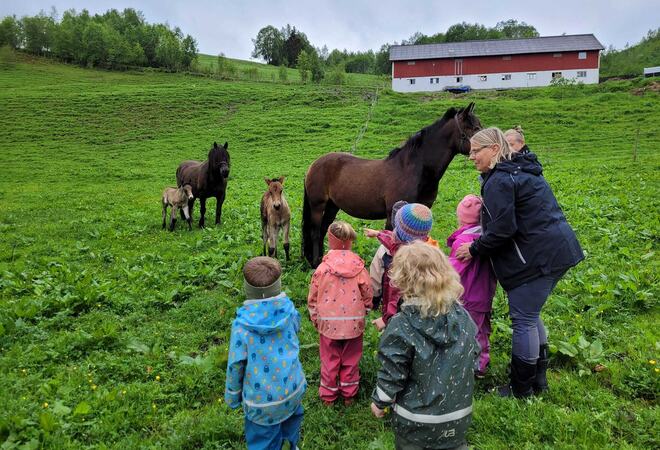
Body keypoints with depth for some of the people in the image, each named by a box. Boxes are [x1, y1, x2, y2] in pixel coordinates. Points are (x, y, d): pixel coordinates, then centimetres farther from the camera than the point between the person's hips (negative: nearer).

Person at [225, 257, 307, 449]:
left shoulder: (242, 325, -25)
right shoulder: (288, 309, -16)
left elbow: (235, 365, -14)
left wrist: (232, 395, 4)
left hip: (262, 398, -4)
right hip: (293, 388, 4)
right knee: (290, 422, 32)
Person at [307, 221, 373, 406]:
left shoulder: (322, 268, -14)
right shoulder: (359, 268, -12)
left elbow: (313, 298, -5)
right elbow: (368, 295, -3)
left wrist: (315, 318, 10)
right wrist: (363, 313, 14)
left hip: (328, 323, 0)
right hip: (354, 323, 1)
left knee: (329, 361, 16)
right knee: (350, 360, 18)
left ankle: (328, 395, 30)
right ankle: (349, 394, 32)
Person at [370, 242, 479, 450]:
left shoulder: (401, 325, -24)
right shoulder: (463, 316, -9)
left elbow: (392, 373, -17)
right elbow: (473, 357, 4)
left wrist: (379, 402, 1)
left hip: (415, 418, -3)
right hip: (458, 413, 4)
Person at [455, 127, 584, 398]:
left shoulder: (499, 181, -14)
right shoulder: (523, 170, 17)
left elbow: (503, 229, -21)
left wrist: (475, 250, -7)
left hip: (537, 257, -10)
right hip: (558, 250, 10)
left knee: (524, 320, 1)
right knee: (531, 315, 21)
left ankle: (521, 389, 16)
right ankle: (538, 378, 33)